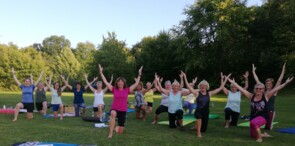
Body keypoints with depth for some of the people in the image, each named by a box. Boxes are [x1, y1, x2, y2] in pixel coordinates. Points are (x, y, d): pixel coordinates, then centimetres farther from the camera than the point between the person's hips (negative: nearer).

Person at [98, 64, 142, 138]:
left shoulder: (127, 90, -1)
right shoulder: (114, 89, -1)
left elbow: (136, 83, 0)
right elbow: (105, 81, -4)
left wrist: (139, 74, -4)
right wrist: (101, 72, -9)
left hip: (123, 110, 2)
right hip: (114, 109, -1)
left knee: (120, 132, 7)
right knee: (113, 114, -43)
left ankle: (117, 127, 47)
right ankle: (110, 133, -34)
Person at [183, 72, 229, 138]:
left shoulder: (209, 93, 1)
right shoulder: (197, 93, -7)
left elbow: (220, 88, 3)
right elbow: (188, 86, -16)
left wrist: (225, 79, -1)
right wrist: (185, 77, -22)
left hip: (206, 113, 3)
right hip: (198, 112, -3)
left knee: (203, 129, 11)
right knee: (199, 115, -40)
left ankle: (197, 126, 50)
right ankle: (198, 132, -16)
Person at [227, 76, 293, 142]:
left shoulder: (266, 96, -5)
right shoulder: (251, 96, 1)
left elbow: (276, 89, -11)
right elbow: (241, 89, 0)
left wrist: (285, 83, -16)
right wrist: (232, 82, -2)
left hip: (263, 116, -5)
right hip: (253, 117, 5)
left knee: (254, 122, -37)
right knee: (253, 136, 15)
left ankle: (260, 137, -13)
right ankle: (263, 134, 46)